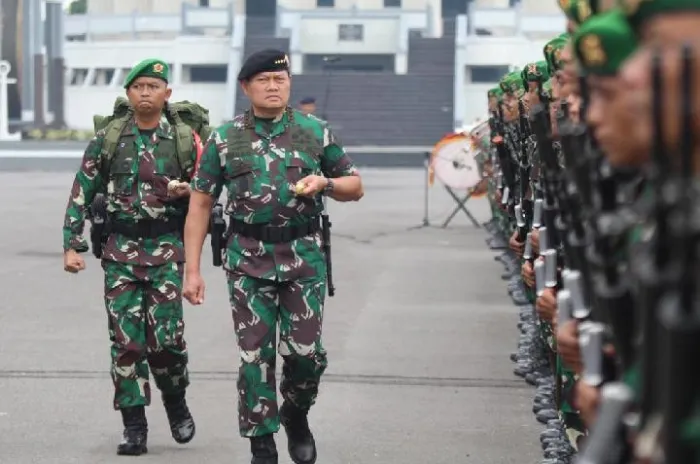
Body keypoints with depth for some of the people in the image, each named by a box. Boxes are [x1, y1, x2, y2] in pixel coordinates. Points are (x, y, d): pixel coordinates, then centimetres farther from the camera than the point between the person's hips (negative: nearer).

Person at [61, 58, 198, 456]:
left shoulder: (184, 139, 3)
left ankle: (176, 401, 21)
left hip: (167, 249, -1)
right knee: (126, 340, -1)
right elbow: (82, 195, 6)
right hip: (120, 250, 1)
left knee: (166, 337, -8)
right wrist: (72, 245, -2)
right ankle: (135, 426, 8)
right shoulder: (107, 140, 4)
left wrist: (185, 191, -11)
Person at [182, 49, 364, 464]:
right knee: (255, 356, 0)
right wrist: (192, 270, 0)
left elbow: (355, 187, 11)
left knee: (305, 352, -1)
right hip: (249, 261, 0)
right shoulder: (225, 140, 4)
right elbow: (200, 203, 5)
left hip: (304, 258, 0)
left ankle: (296, 414, 30)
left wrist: (324, 183, -12)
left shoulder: (315, 132, 4)